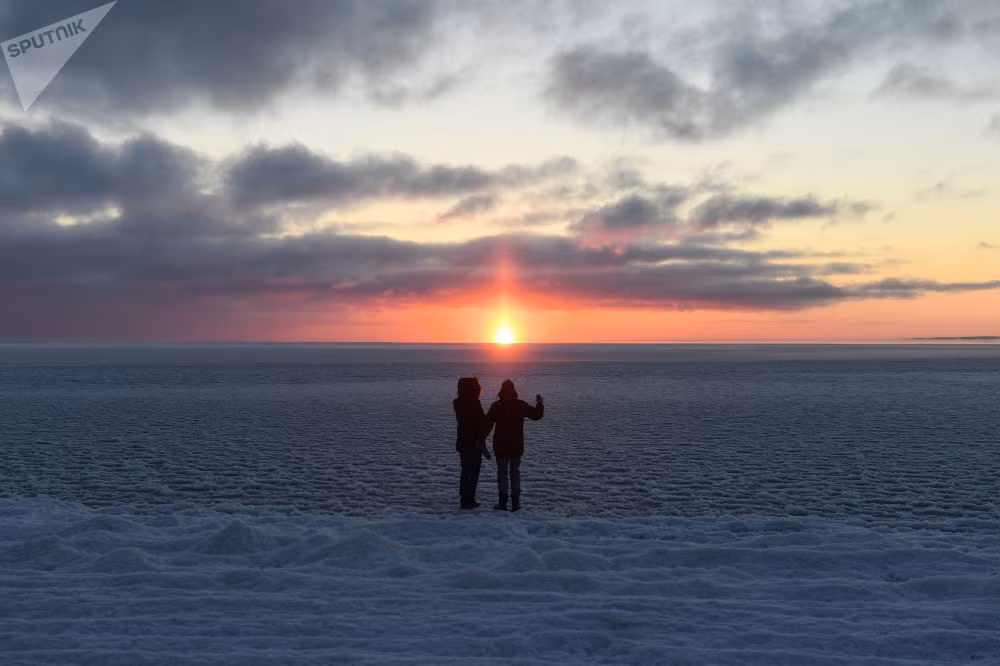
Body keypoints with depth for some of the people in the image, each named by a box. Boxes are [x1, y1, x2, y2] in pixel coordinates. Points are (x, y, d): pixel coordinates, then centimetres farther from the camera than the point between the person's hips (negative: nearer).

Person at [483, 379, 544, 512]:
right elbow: (536, 415, 1)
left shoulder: (495, 406, -6)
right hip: (517, 446, 1)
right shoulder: (520, 405, -5)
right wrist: (539, 403, 17)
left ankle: (502, 502, 2)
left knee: (502, 473, 5)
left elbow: (487, 425, -5)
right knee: (515, 473, 9)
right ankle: (515, 503, 6)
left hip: (500, 446, -1)